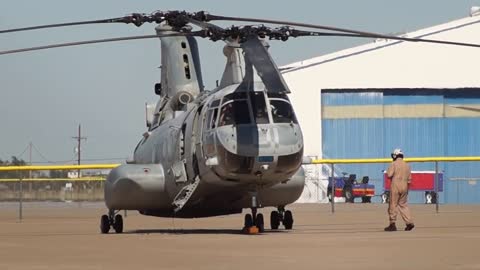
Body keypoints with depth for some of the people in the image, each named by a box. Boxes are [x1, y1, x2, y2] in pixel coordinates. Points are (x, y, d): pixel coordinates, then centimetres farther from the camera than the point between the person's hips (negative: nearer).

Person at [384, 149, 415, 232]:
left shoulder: (394, 164, -6)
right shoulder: (407, 165, 12)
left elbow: (389, 175, -15)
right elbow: (409, 179, 14)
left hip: (395, 186, -5)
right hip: (404, 187, 5)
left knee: (393, 205, -1)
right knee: (403, 204, 13)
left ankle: (392, 224, -2)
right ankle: (409, 222, 4)